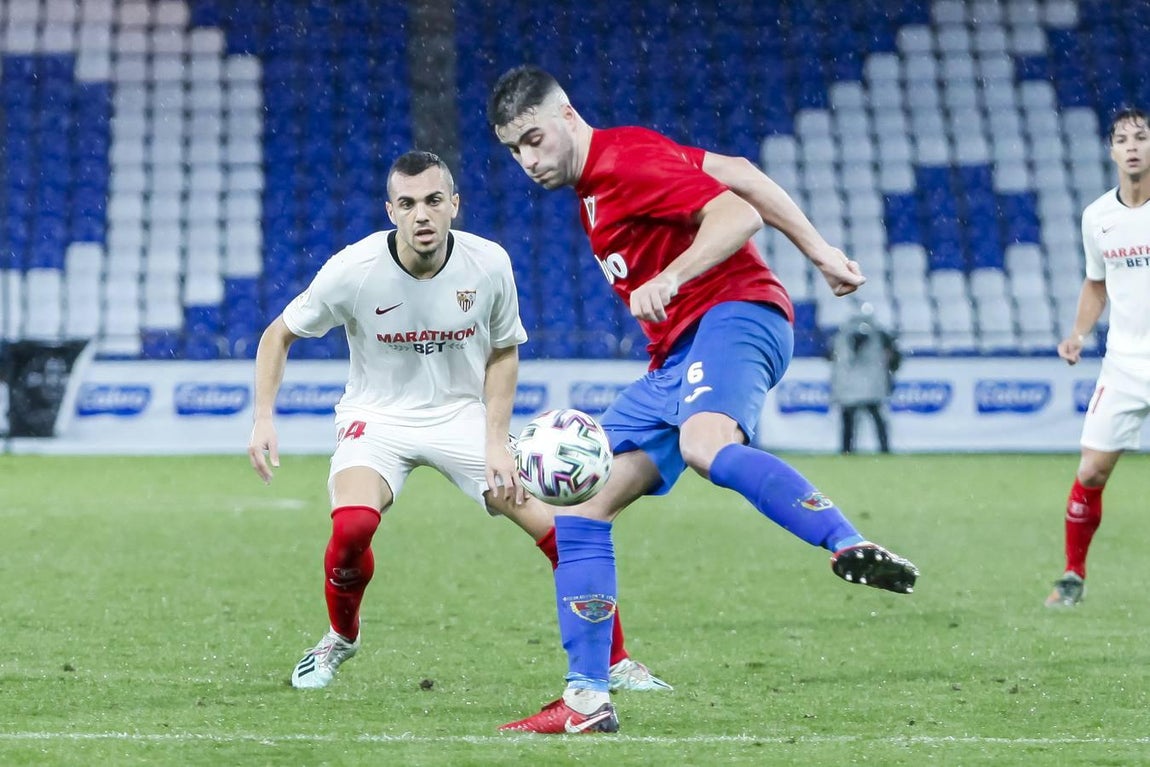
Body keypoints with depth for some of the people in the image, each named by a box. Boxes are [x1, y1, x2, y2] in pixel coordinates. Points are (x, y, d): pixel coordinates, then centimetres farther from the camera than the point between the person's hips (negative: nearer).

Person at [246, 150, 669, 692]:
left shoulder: (489, 264, -14)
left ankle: (616, 662, 8)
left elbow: (503, 352, 4)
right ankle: (340, 637, 2)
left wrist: (497, 442, -7)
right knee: (353, 524, -31)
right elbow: (279, 335, -4)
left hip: (463, 415, 2)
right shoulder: (354, 270, -19)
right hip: (377, 418, -2)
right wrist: (263, 418, -15)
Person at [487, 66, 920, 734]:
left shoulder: (624, 158, -8)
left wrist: (670, 279, -32)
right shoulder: (596, 179, 20)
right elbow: (733, 170, 20)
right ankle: (587, 702, 4)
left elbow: (739, 214, -18)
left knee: (707, 446, -41)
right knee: (578, 510, 2)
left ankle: (852, 550, -56)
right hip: (675, 357, 10)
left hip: (732, 315, -10)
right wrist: (817, 248, 18)